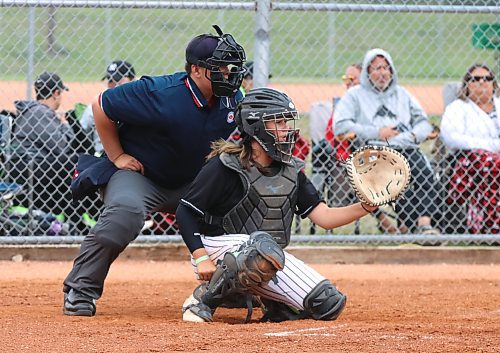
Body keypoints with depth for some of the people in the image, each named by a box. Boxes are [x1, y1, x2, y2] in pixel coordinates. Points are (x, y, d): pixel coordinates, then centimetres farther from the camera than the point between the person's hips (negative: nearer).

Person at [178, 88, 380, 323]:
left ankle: (256, 291, 13)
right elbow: (186, 212, -11)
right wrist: (201, 258, -22)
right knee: (265, 249, -41)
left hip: (270, 254, 6)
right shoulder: (225, 165, -12)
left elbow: (324, 217, 3)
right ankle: (203, 301, -20)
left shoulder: (291, 170, 7)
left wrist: (365, 207, -14)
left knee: (329, 304, -8)